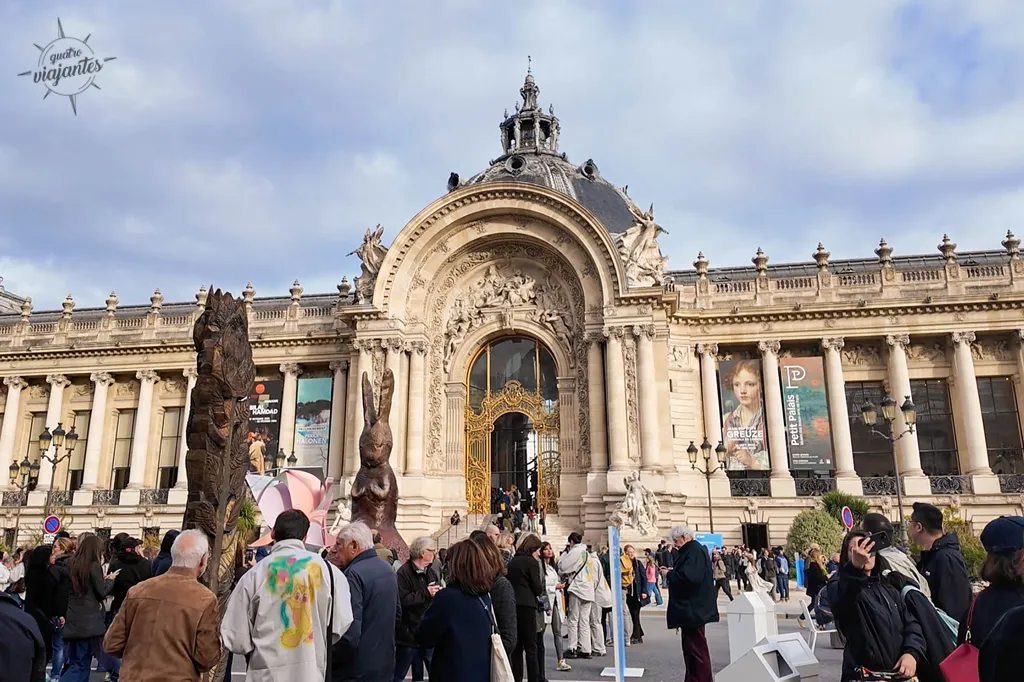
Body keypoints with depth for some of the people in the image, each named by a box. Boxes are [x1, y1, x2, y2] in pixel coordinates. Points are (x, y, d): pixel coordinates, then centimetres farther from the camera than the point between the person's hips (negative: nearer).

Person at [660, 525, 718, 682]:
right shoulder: (692, 550, 14)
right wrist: (672, 571, 7)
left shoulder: (694, 551, -18)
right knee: (691, 647, 17)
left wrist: (669, 574, -16)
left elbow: (689, 576, -30)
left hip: (693, 609, -11)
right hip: (692, 608, 11)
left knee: (697, 648, -4)